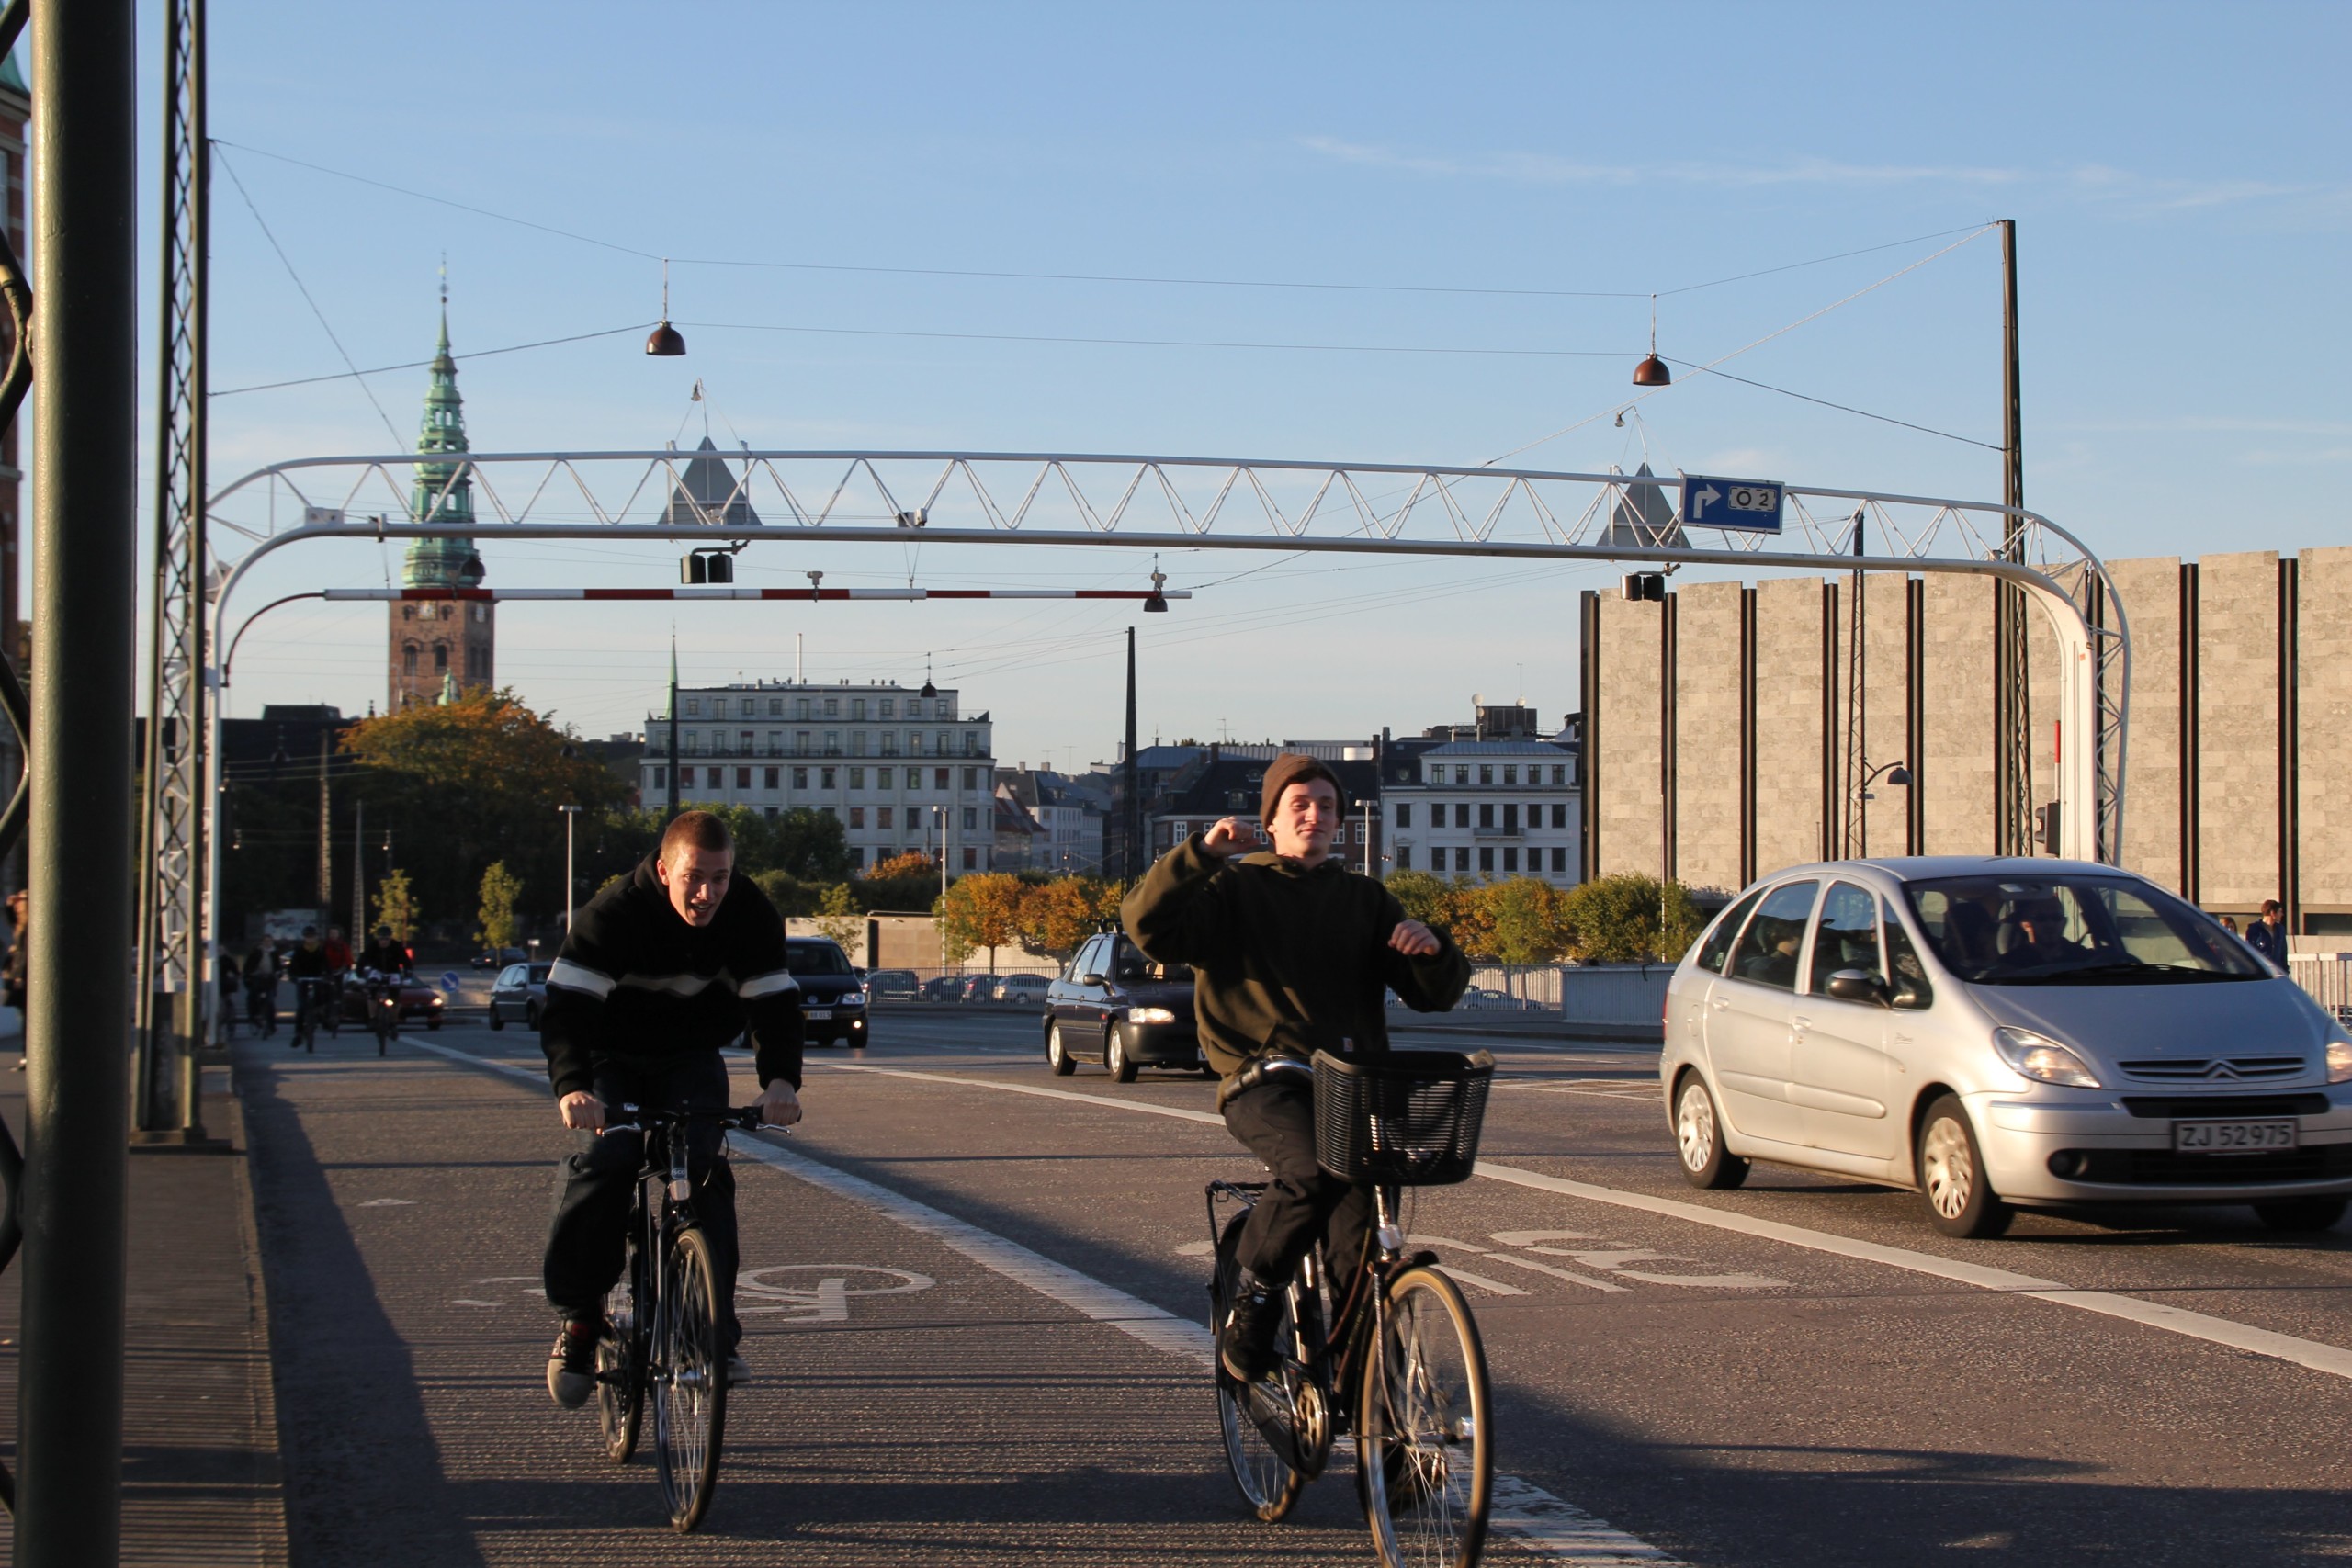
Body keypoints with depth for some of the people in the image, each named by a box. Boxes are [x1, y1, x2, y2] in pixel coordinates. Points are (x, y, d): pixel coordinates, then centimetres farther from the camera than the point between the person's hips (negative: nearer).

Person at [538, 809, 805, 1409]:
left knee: (704, 1168, -20)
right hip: (613, 1061, -2)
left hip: (692, 1061, 2)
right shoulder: (613, 914, -27)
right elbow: (566, 1004, -32)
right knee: (603, 1162, -25)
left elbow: (774, 1002, -18)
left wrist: (780, 1080, -37)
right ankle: (576, 1315, -11)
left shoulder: (751, 916, -18)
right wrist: (571, 1085, -50)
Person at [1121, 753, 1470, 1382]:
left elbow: (1436, 995, 18)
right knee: (1312, 1170, -33)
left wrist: (1432, 949, -4)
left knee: (1358, 1215, -15)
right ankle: (1251, 1303, -12)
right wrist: (1201, 853, -14)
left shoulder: (1364, 899, 22)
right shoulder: (1234, 889, 11)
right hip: (1264, 1081, -4)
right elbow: (1149, 926, -6)